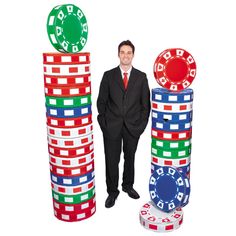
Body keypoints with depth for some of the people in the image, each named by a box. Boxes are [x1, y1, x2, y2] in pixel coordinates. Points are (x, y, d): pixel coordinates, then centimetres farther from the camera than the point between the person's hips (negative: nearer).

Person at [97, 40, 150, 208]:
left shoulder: (141, 77, 4)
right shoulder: (108, 75, 3)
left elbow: (145, 103, 4)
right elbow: (101, 101, 3)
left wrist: (142, 124, -3)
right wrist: (104, 123, -3)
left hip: (133, 126, 1)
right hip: (112, 126, -1)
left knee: (130, 158, 15)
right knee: (111, 160, 5)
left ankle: (128, 185, 36)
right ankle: (112, 191, 22)